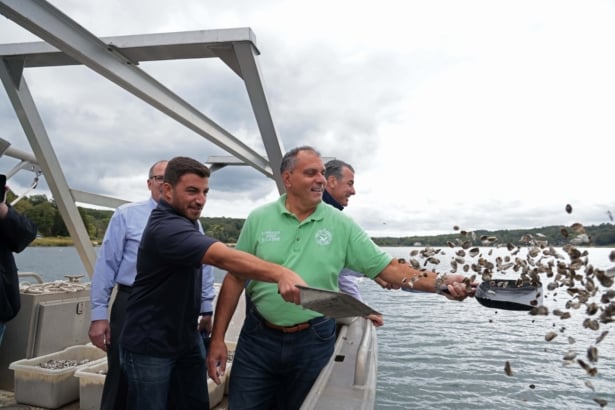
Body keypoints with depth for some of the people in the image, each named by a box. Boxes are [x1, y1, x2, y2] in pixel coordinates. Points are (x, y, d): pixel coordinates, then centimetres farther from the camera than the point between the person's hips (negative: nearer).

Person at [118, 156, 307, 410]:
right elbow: (223, 258, -42)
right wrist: (280, 273, -53)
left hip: (186, 340, 9)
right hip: (149, 346, -9)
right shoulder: (166, 228, -27)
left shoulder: (182, 221, 7)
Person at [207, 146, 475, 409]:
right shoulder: (258, 219, -3)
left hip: (313, 341, 0)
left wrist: (440, 283, -20)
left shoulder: (341, 224, -5)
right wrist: (217, 339, -1)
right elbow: (235, 279, 0)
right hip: (258, 338, 1)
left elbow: (387, 268, -6)